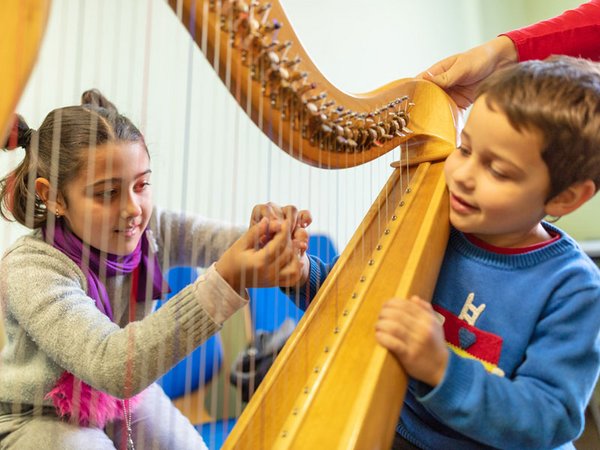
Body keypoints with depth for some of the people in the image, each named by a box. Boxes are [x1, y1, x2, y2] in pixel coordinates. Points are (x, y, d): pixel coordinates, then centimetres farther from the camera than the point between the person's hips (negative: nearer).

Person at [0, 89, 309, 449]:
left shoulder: (152, 230, -15)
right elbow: (112, 366, -43)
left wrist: (267, 238, -52)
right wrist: (225, 282, -54)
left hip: (129, 398, 4)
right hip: (40, 419, -4)